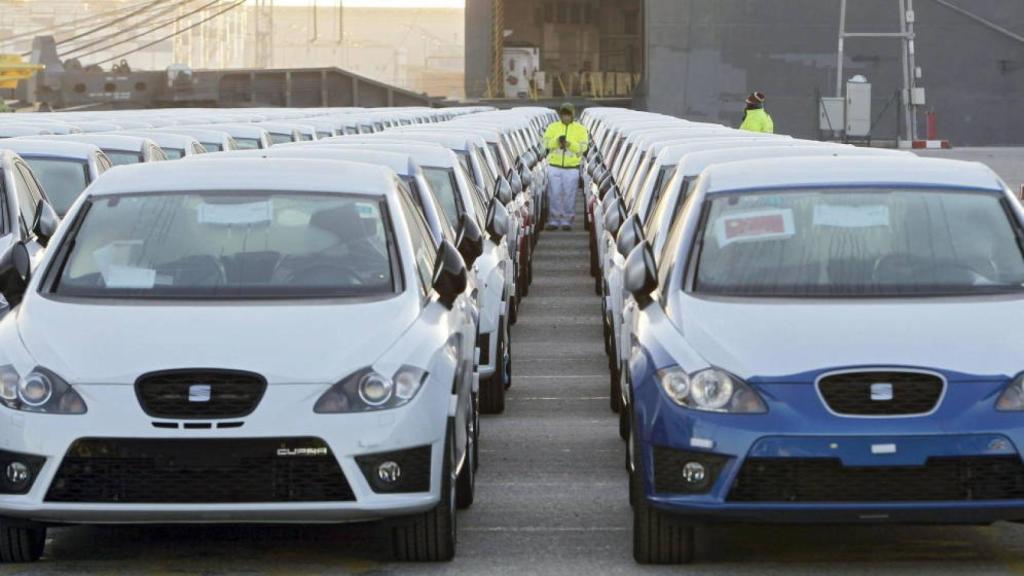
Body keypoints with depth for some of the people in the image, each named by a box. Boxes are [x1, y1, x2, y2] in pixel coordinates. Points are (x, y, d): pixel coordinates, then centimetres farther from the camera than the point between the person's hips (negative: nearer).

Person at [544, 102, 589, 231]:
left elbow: (583, 147, -15)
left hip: (572, 168, -1)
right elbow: (546, 143, -13)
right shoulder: (553, 127, -1)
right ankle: (554, 221, 9)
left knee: (569, 196, 0)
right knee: (555, 195, 1)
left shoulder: (580, 129, -5)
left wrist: (569, 144, -32)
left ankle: (567, 221, 11)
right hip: (555, 166, 1)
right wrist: (557, 140, -33)